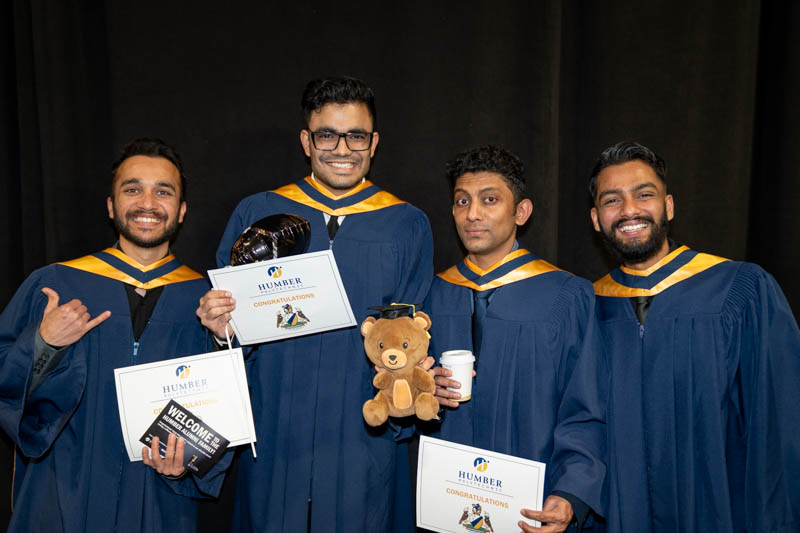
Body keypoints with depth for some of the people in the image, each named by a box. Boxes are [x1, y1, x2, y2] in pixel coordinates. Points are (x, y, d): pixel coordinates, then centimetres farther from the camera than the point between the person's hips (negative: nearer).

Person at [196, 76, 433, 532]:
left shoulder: (407, 227, 0)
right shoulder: (256, 215, 2)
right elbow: (229, 322, 3)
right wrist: (223, 328, -17)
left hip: (363, 448, 0)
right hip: (275, 443, 1)